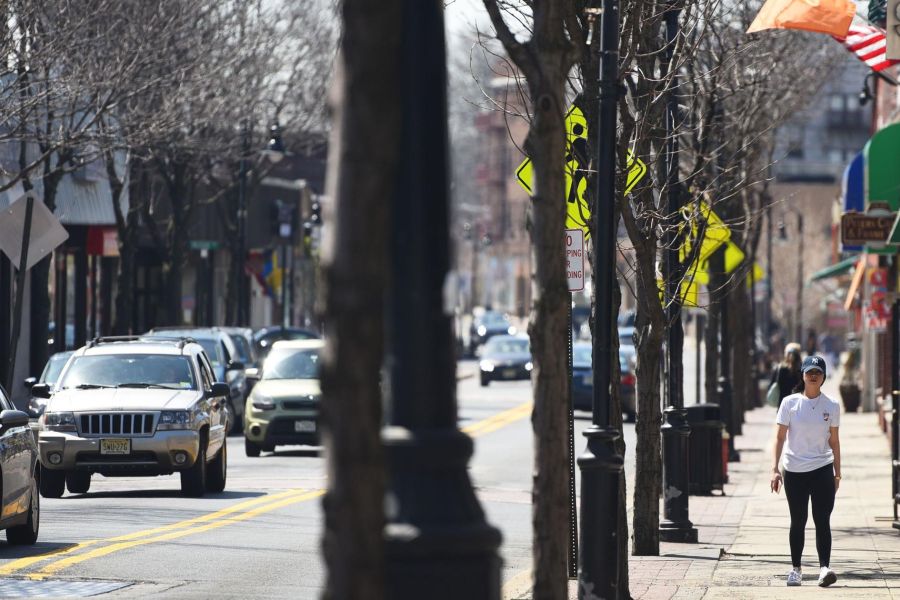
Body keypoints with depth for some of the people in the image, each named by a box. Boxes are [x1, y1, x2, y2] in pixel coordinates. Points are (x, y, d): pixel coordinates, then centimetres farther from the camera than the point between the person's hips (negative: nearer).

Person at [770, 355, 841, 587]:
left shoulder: (831, 406, 4)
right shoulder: (790, 403, -1)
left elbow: (834, 441, 10)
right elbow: (780, 437, 0)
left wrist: (837, 473, 10)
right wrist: (775, 469, -7)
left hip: (822, 471, 0)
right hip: (794, 471, 0)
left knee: (822, 521, -8)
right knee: (798, 522, 7)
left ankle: (824, 567, -14)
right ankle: (795, 568, 16)